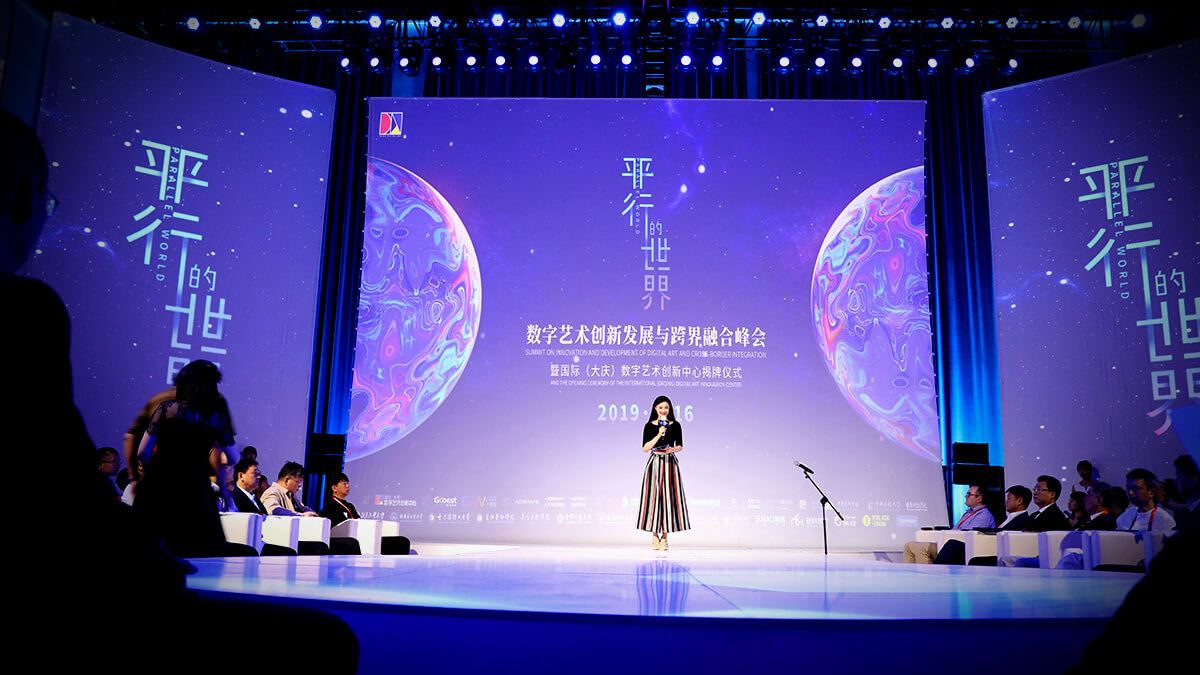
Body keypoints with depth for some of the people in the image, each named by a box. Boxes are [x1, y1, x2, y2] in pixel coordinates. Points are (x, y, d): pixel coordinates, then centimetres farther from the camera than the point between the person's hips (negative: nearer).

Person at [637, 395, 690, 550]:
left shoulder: (675, 425, 5)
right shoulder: (650, 426, 2)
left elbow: (680, 446, 9)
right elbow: (645, 448, -5)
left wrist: (673, 449, -13)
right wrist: (659, 435, -14)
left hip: (670, 463, 1)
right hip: (654, 463, -1)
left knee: (668, 496, -2)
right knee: (653, 496, -3)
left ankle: (664, 535, 6)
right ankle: (655, 536, 6)